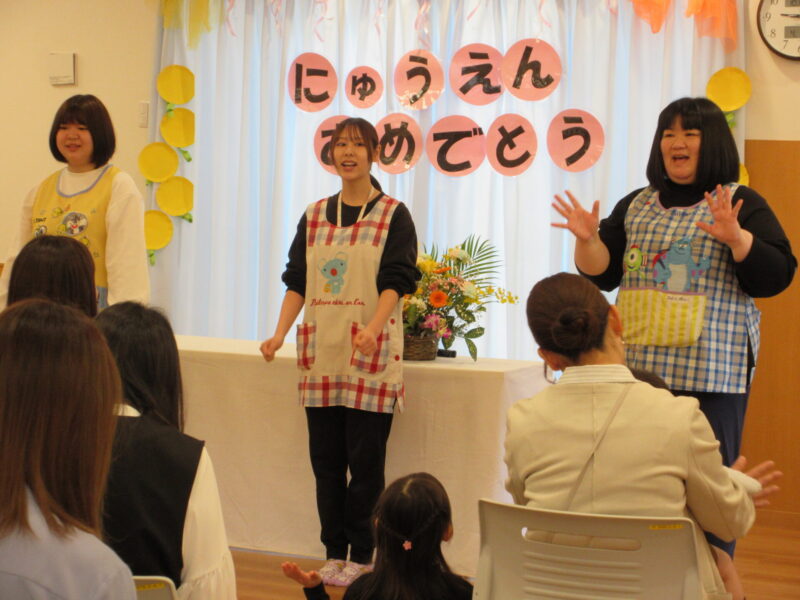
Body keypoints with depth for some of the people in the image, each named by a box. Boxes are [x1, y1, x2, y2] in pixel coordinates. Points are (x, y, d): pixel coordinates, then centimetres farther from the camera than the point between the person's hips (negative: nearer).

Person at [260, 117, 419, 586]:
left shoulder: (393, 215, 1)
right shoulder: (314, 216, 13)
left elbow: (396, 282, -8)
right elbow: (297, 282, 12)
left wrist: (372, 329, -25)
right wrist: (280, 333, -3)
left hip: (370, 354, -4)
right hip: (321, 352, 4)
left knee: (365, 459, -3)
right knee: (325, 457, 6)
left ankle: (363, 555, 8)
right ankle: (334, 551, 15)